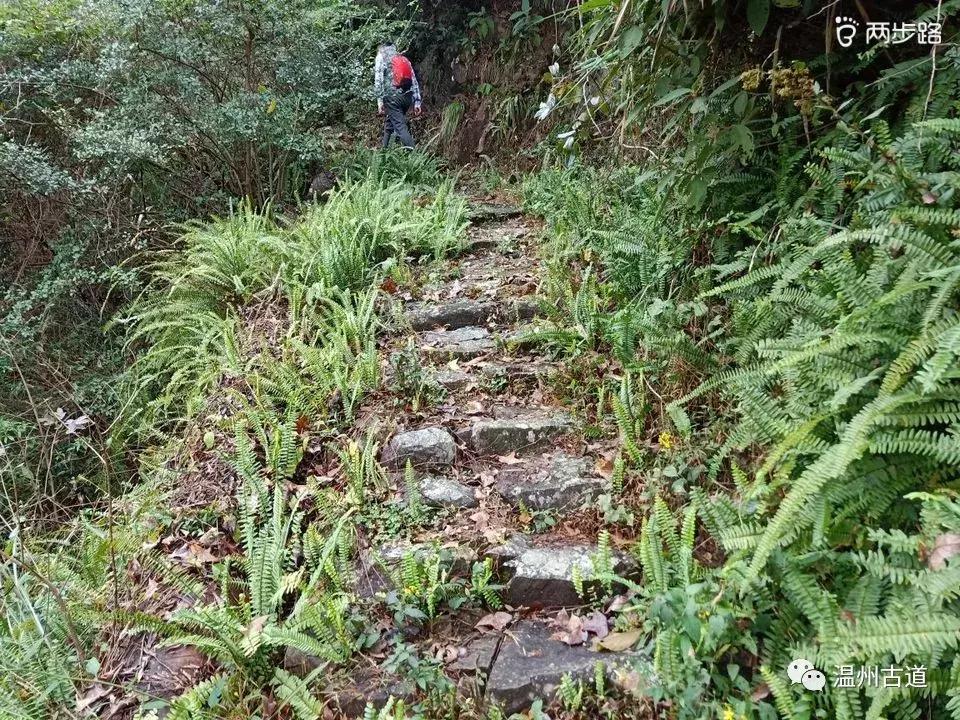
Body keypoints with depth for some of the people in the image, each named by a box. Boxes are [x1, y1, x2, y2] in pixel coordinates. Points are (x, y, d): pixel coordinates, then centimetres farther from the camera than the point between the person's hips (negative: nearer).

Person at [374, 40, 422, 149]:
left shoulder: (381, 57, 5)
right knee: (389, 122, 22)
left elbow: (378, 81, -8)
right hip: (408, 97, 6)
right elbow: (415, 82, 14)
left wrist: (380, 101, -11)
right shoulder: (405, 59, 20)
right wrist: (417, 102, 13)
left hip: (392, 97, -6)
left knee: (400, 126, -10)